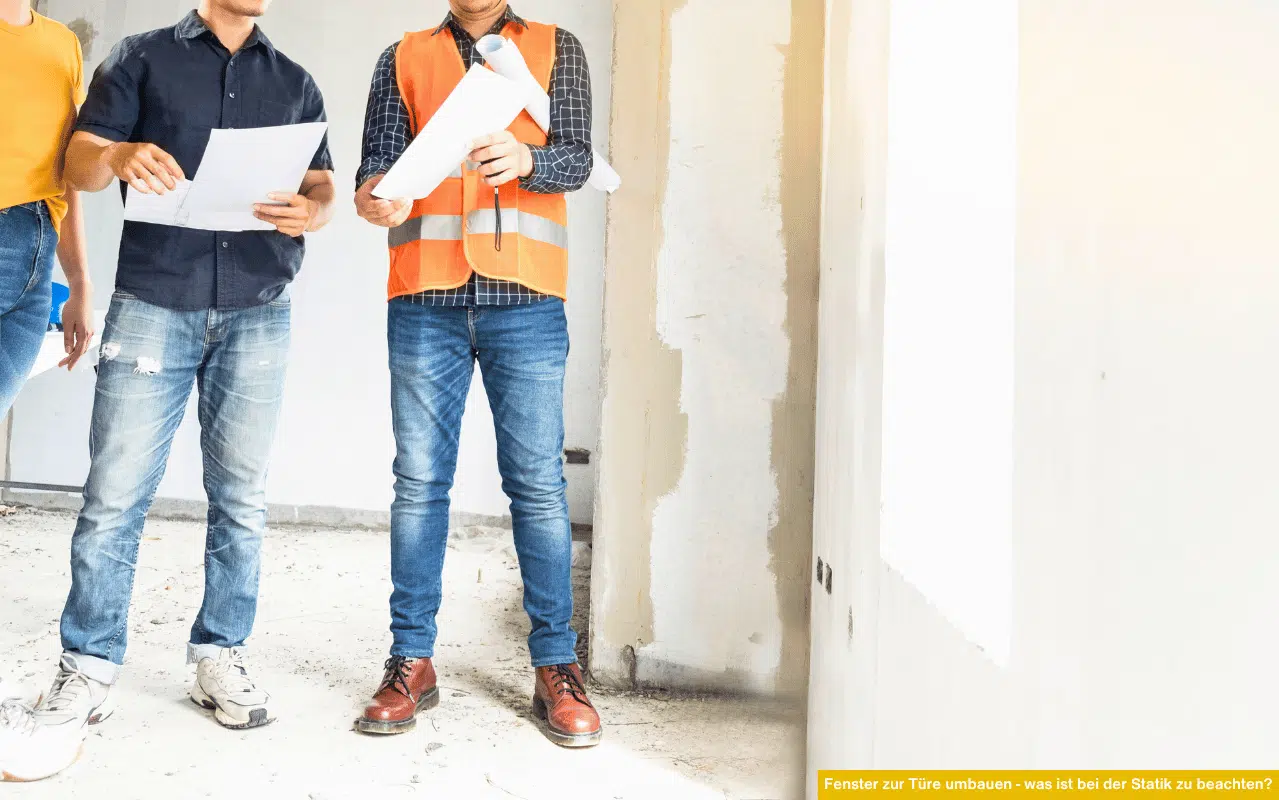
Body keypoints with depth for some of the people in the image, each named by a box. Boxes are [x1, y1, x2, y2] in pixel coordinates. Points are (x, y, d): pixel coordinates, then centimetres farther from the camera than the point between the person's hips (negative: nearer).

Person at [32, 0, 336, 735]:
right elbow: (78, 162, 5)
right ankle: (90, 667, 8)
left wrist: (310, 213, -13)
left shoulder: (295, 84, 16)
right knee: (115, 493, -4)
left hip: (257, 313, 2)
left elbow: (322, 188, 11)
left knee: (242, 496, 3)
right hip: (153, 304, -1)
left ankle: (220, 657, 14)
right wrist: (118, 157, -19)